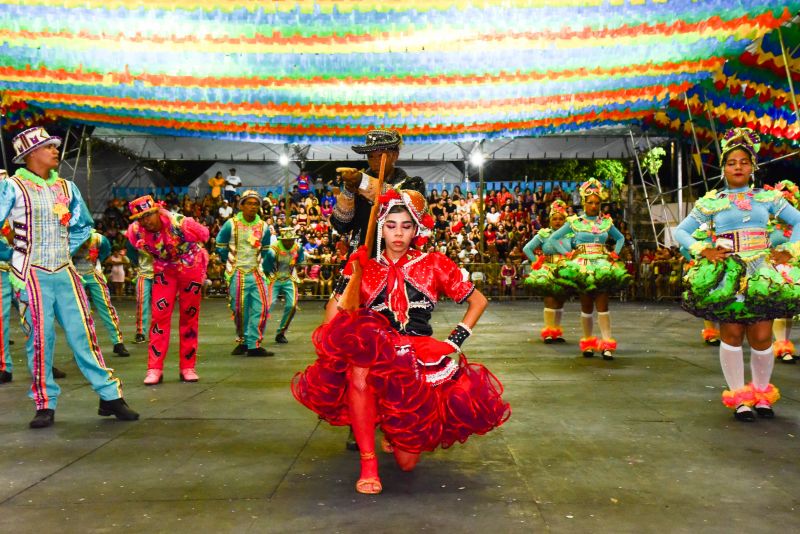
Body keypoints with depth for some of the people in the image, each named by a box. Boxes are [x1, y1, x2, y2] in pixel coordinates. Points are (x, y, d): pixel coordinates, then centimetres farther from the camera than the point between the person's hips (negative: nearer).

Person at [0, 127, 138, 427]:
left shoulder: (66, 187, 11)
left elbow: (83, 225, 23)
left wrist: (66, 250, 12)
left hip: (65, 273, 4)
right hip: (31, 276, -4)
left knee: (83, 334, 3)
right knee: (40, 340, 1)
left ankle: (110, 396, 6)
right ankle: (45, 405, 14)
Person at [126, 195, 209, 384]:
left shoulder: (180, 224, -31)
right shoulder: (135, 231, -20)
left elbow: (204, 234, -11)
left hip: (190, 267, -2)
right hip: (163, 269, 2)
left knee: (189, 316, 3)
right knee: (160, 315, -7)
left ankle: (188, 367, 12)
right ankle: (155, 368, -2)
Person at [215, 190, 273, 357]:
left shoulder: (263, 227, 5)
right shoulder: (231, 224, -5)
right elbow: (220, 247, 7)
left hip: (256, 273, 3)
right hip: (237, 274, -3)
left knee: (262, 307, -8)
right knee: (240, 310, 2)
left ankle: (254, 345, -2)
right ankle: (242, 341, 21)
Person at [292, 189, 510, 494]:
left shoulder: (433, 264, 7)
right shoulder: (363, 263, 7)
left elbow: (479, 300, 12)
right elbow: (335, 312, 3)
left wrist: (455, 341, 2)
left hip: (421, 360, 0)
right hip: (374, 352, 0)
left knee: (407, 462, -6)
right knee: (358, 371, -40)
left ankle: (393, 431, 32)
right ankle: (368, 464, -23)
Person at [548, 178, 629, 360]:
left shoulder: (606, 222, 8)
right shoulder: (574, 222, 2)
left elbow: (620, 238, 24)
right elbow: (554, 238, 8)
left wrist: (615, 253, 7)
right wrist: (567, 253, -2)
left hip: (602, 265, 1)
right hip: (581, 266, 0)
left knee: (602, 305, -6)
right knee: (586, 307, 7)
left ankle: (607, 344, -8)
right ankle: (588, 343, 16)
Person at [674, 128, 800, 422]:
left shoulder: (768, 197, 10)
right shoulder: (711, 202, 6)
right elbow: (680, 231, 6)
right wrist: (703, 250, -7)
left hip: (762, 272, 1)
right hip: (727, 274, -1)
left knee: (762, 337, -2)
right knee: (732, 334, -2)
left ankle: (762, 395, 17)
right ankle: (740, 398, 10)